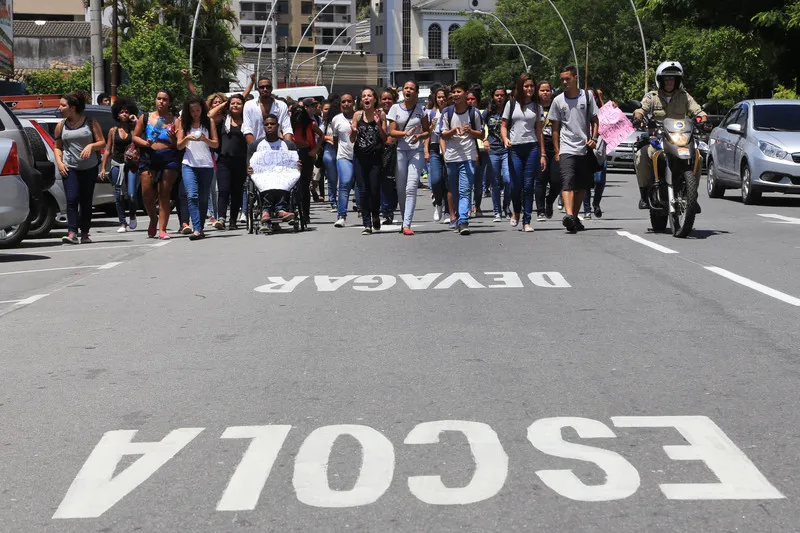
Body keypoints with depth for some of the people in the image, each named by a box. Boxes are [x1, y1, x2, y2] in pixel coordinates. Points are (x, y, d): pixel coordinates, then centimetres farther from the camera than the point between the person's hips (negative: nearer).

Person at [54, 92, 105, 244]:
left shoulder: (90, 123, 1)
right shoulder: (61, 126, 7)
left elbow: (102, 143, 2)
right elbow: (57, 147, 14)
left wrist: (91, 146, -18)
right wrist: (59, 163, -2)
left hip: (89, 168, 0)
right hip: (69, 168, 0)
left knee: (86, 201, 5)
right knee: (72, 199, -13)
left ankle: (85, 233, 14)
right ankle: (72, 233, -19)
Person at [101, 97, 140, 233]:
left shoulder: (133, 129, 4)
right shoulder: (113, 131, 9)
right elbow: (108, 150, 12)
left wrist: (136, 121, -12)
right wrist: (103, 167, 8)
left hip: (131, 164, -2)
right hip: (117, 164, 2)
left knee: (131, 194, -10)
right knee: (118, 195, 0)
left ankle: (133, 215, 19)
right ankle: (122, 223, 8)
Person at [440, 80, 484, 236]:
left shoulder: (474, 112, 4)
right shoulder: (447, 112, 7)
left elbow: (481, 136, 10)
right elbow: (443, 135, 9)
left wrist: (470, 131, -10)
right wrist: (453, 131, -12)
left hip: (468, 157, -2)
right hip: (451, 157, 2)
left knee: (465, 191, -13)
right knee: (454, 192, 10)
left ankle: (463, 222, -21)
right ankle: (458, 219, 25)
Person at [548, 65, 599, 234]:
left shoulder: (586, 97, 5)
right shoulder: (558, 100, 4)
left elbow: (595, 120, 11)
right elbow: (555, 128, 8)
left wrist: (593, 138, -6)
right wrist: (557, 151, 2)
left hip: (585, 149, 2)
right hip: (566, 149, -2)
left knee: (581, 186, 9)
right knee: (568, 182, -19)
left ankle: (575, 218, 21)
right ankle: (568, 215, -34)